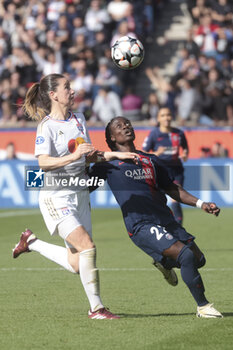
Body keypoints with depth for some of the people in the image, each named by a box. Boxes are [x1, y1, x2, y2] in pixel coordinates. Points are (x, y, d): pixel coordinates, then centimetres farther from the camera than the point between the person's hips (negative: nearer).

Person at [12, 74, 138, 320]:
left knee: (76, 265, 6)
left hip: (80, 195, 7)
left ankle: (31, 242, 30)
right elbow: (43, 162, -22)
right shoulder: (47, 126, -10)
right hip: (56, 196, -7)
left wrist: (116, 154, 9)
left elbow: (91, 156, 22)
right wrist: (73, 156, -34)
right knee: (87, 246, -21)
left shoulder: (78, 120, 12)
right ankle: (96, 308, -12)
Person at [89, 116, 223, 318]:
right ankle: (203, 306, -10)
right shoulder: (108, 164, 6)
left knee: (198, 259, 6)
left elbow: (172, 189, 26)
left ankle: (165, 262, 37)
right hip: (141, 226, -7)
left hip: (167, 220, 7)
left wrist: (200, 204, 16)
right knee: (186, 255, -22)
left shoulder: (151, 160, 22)